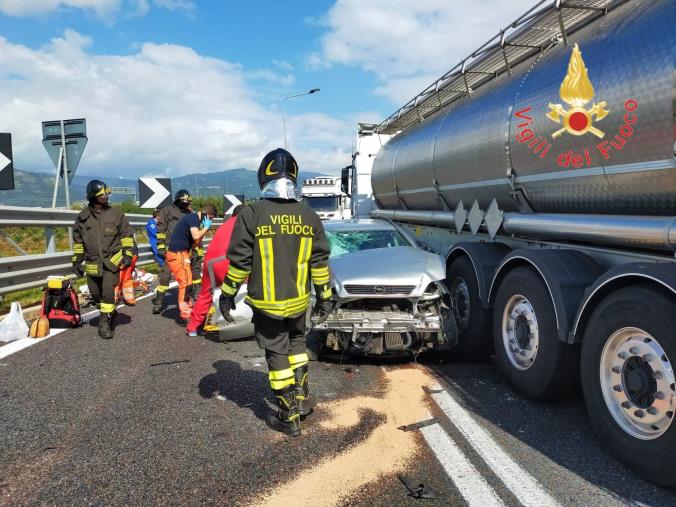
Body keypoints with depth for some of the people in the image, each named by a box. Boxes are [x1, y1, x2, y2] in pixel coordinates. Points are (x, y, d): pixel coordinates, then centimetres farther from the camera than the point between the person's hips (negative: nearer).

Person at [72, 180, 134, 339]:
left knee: (108, 292, -14)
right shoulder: (83, 217, 3)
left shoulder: (115, 214, -2)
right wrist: (77, 260, 11)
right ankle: (110, 314, 33)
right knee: (96, 294, 11)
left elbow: (127, 234, 3)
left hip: (112, 261, -3)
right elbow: (78, 241, 13)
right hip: (92, 264, 3)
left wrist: (128, 254, -5)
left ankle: (105, 322, -4)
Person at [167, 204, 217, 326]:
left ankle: (187, 310, 28)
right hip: (177, 254, -10)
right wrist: (206, 227, -11)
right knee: (186, 284, -9)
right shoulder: (194, 218, -13)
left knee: (186, 283, 18)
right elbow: (196, 236, -27)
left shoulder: (194, 219, 16)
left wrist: (204, 230, 4)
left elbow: (193, 244, 14)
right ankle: (184, 316, -6)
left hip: (181, 253, 10)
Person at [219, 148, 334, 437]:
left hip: (266, 304, -3)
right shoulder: (309, 217, -1)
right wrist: (324, 297, 12)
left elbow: (239, 262, -10)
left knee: (278, 355, 7)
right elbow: (319, 262, 2)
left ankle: (289, 418, 14)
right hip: (298, 301, 3)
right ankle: (302, 400, 28)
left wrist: (227, 295, 2)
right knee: (296, 345, 25)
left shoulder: (251, 215, -12)